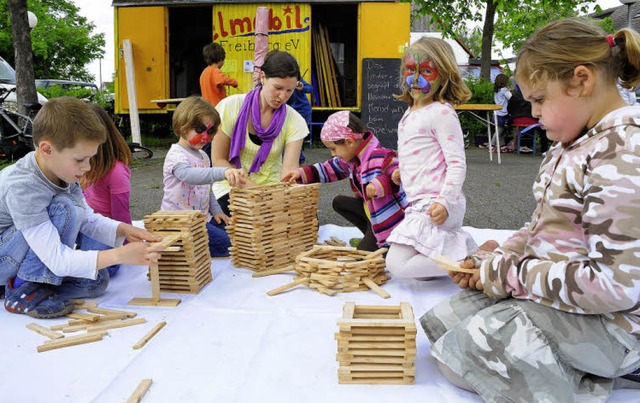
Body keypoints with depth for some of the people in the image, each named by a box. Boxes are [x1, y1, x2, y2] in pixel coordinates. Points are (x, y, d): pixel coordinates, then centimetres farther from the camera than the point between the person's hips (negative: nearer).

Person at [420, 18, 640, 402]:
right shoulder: (572, 144, 8)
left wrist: (512, 275, -19)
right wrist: (491, 263, 3)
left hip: (607, 320, -10)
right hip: (549, 288, 10)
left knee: (472, 348, -19)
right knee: (442, 322, 7)